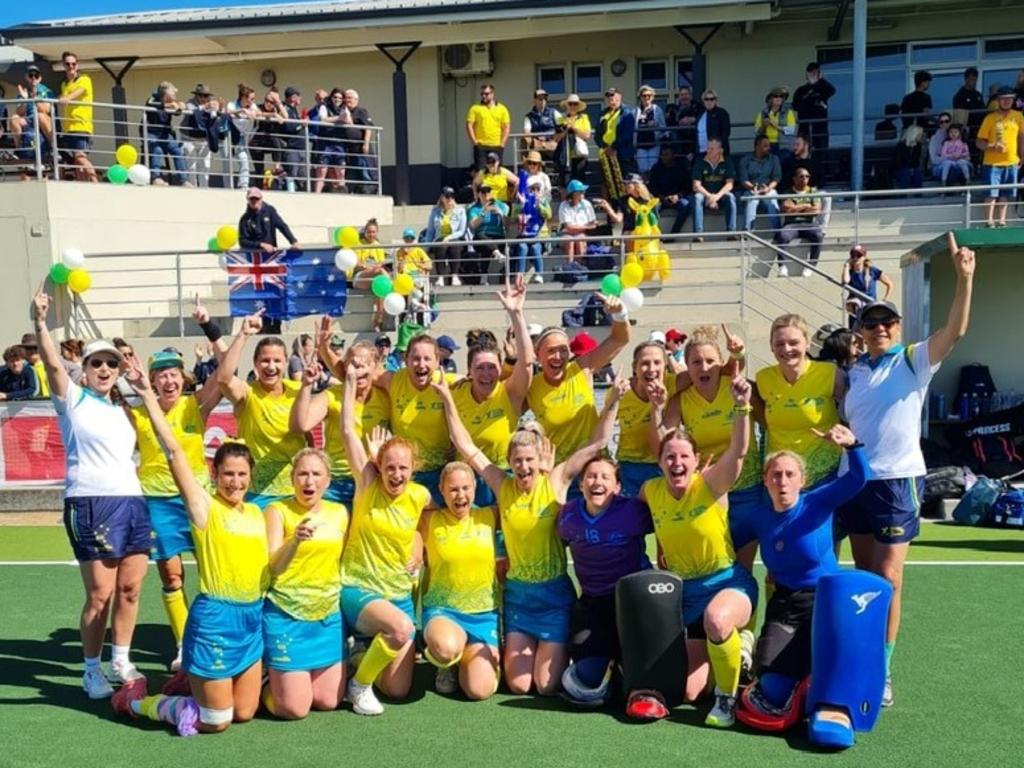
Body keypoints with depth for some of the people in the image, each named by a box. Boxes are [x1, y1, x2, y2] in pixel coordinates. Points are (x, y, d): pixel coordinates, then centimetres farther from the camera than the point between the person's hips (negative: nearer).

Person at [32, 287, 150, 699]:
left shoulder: (120, 411, 20)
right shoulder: (73, 400, 1)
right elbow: (53, 365, -17)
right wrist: (40, 323, -28)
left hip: (133, 503, 6)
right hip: (91, 505, -6)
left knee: (129, 590, 7)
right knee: (100, 594, -5)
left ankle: (121, 661, 21)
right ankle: (92, 670, 9)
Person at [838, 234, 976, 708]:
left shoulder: (914, 361, -1)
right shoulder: (853, 371, 11)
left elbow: (955, 330, -16)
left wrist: (964, 277, -26)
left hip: (897, 481, -4)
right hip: (856, 481, 4)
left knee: (888, 579, -4)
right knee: (865, 576, 11)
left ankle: (883, 671, 4)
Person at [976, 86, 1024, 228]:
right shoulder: (990, 118, -5)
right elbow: (980, 142, -5)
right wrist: (992, 146, -23)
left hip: (1011, 162, 4)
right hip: (992, 163, -4)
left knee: (1005, 195, 8)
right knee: (992, 194, -7)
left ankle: (1001, 222, 16)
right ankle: (989, 223, -4)